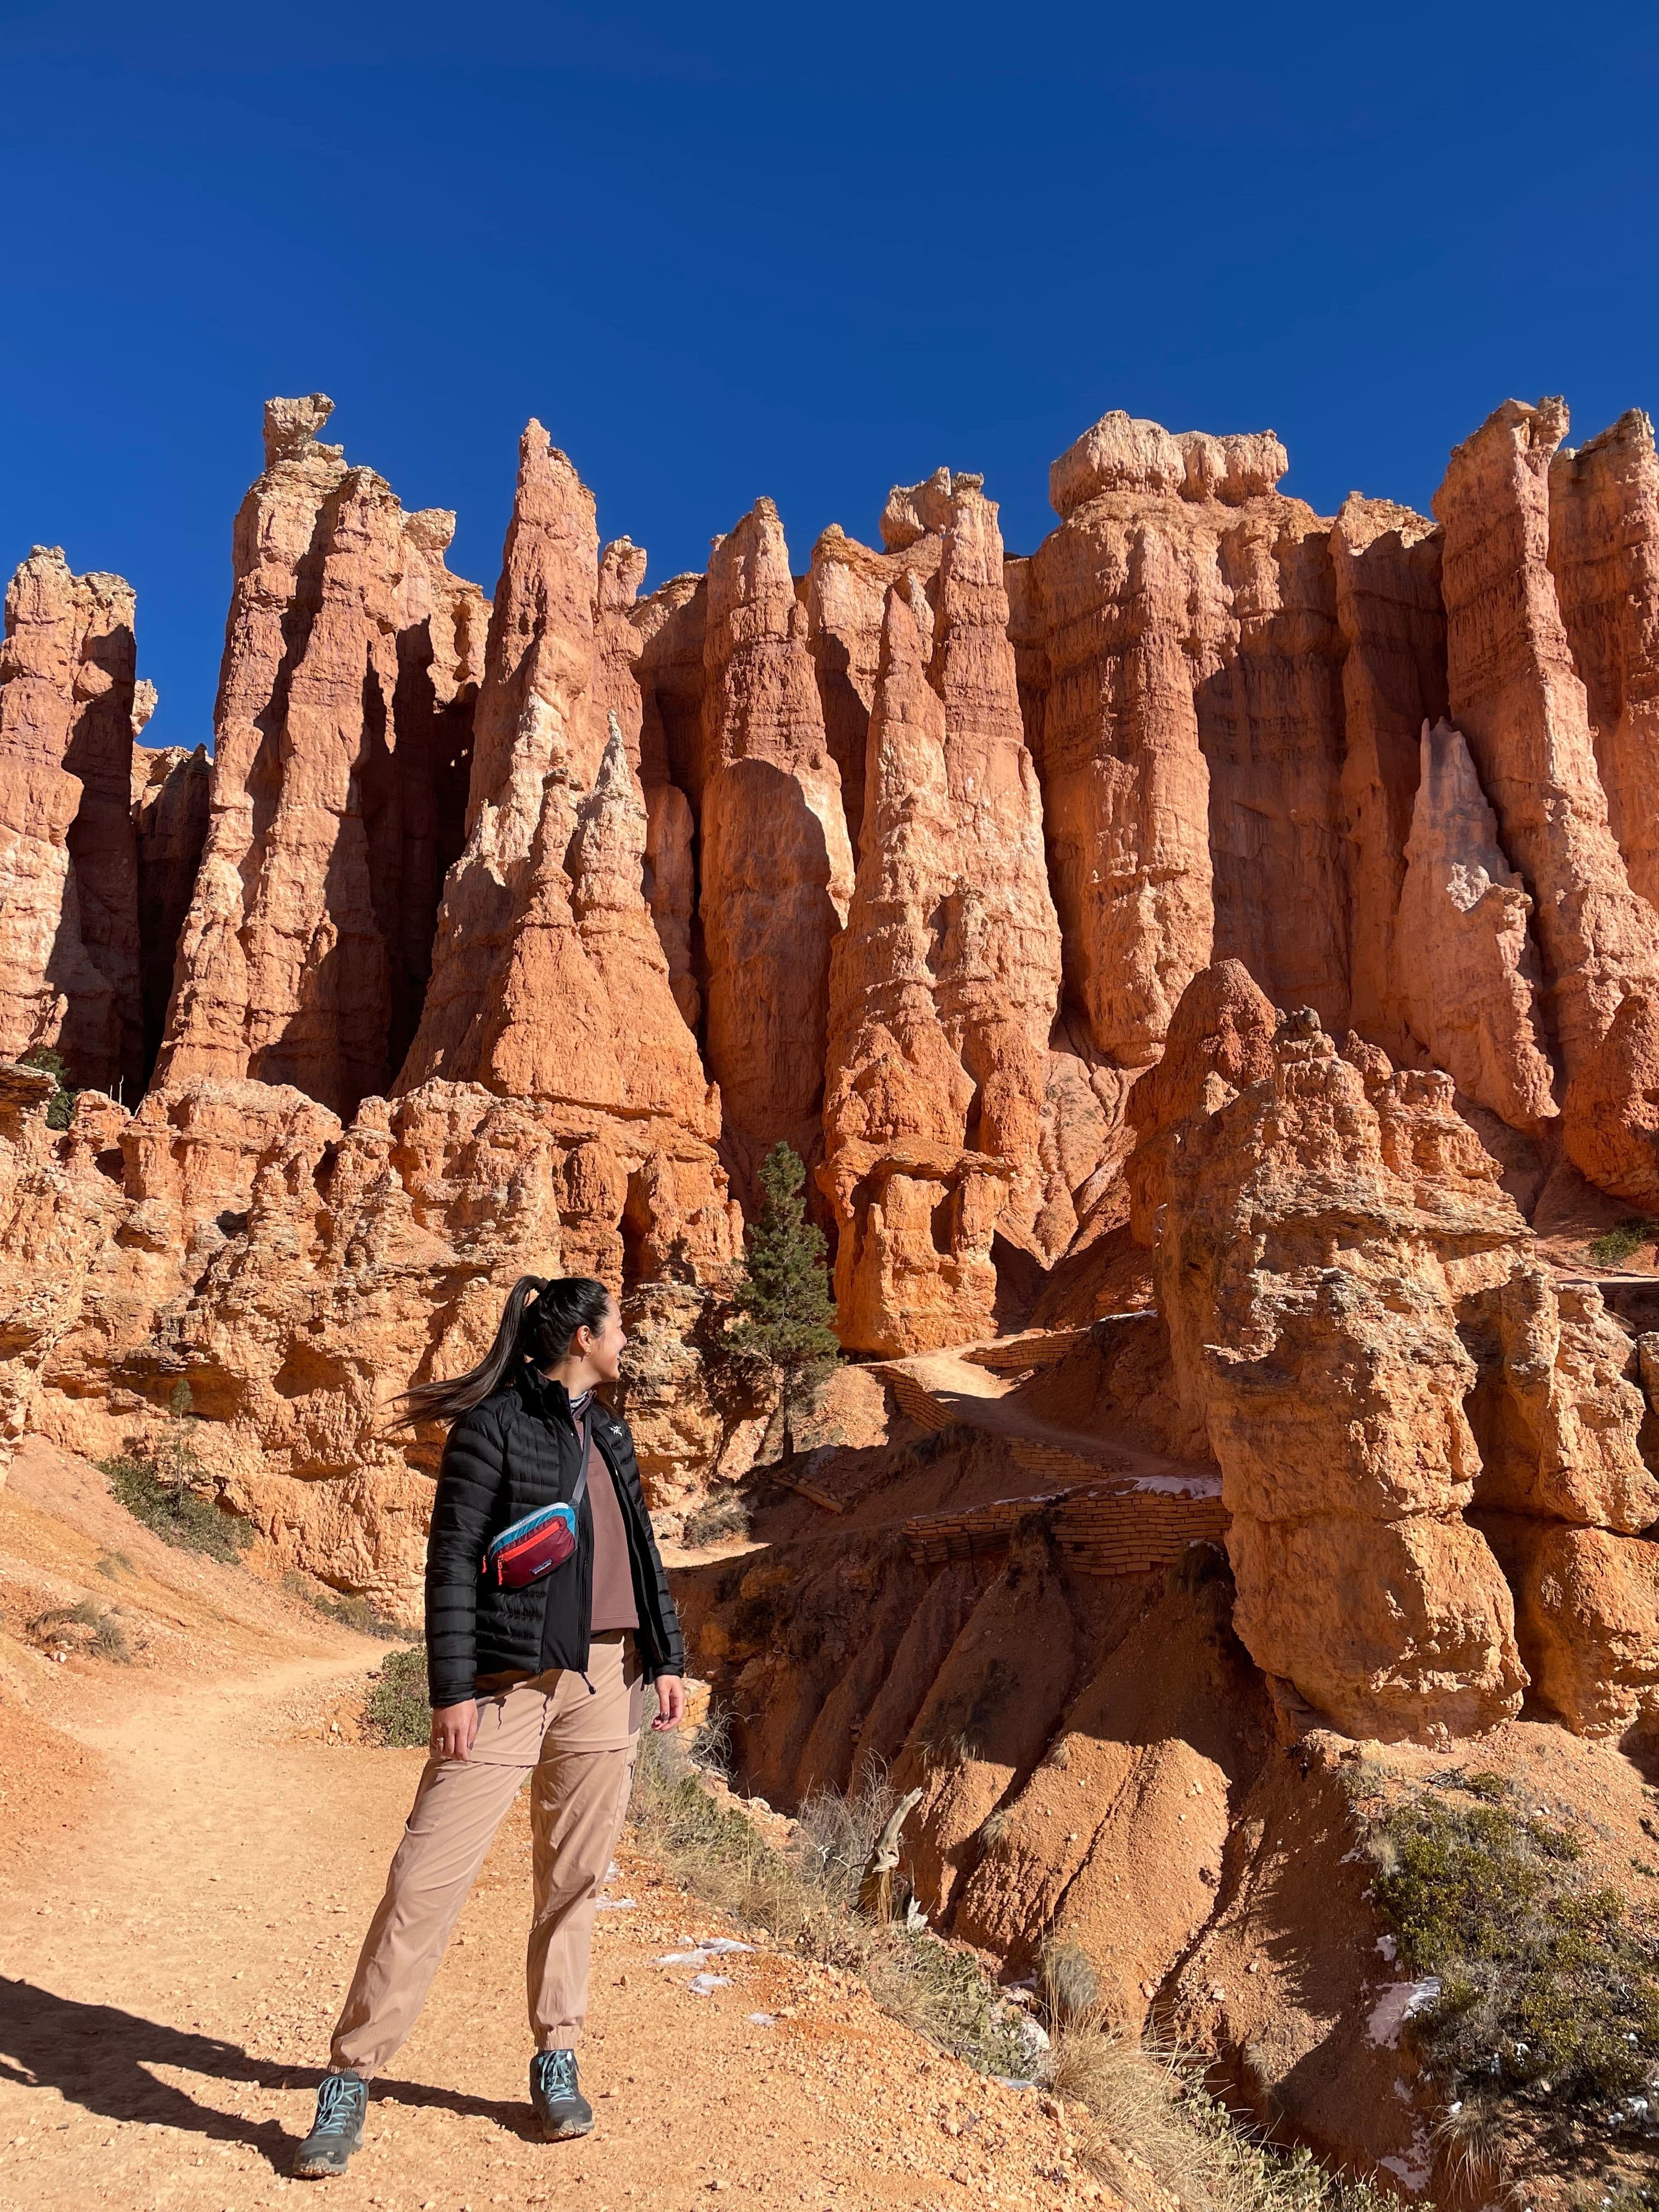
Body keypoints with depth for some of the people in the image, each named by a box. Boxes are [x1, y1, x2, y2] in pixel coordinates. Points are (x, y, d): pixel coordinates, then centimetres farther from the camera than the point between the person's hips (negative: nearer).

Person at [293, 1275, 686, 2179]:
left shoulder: (608, 1431, 12)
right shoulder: (494, 1424, -8)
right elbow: (452, 1559, -10)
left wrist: (667, 1657, 15)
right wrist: (452, 1688, -14)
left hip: (606, 1678, 6)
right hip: (509, 1682, -6)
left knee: (575, 1876, 12)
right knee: (426, 1877, -3)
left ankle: (555, 2061, 28)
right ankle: (350, 2079, 12)